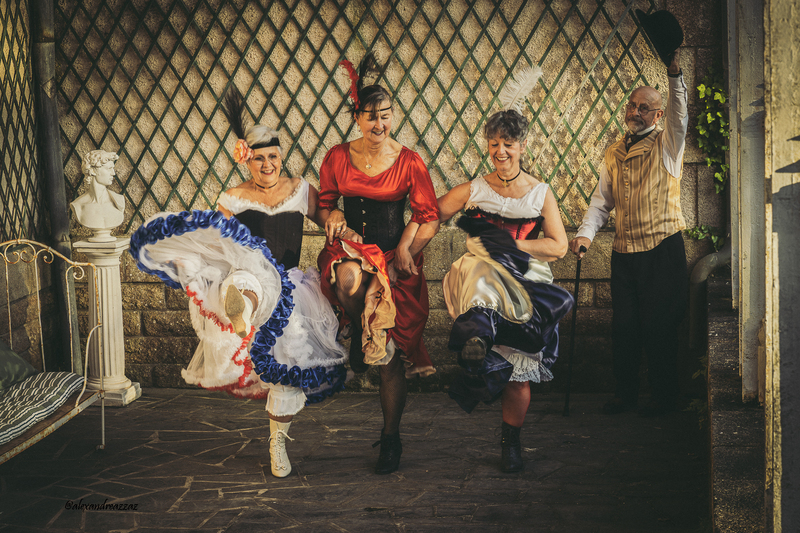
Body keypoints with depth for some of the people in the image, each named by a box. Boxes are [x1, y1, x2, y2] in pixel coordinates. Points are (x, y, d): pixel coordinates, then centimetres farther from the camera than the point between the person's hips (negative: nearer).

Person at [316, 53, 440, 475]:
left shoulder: (409, 163, -1)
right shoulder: (337, 157, 4)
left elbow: (430, 219, 1)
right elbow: (324, 204, 15)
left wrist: (404, 250, -11)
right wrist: (333, 216, -7)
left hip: (395, 255, -1)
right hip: (352, 246, 1)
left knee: (392, 353, -4)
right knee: (348, 277, -40)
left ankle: (391, 438, 13)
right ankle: (357, 339, -8)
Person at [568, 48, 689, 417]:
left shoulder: (667, 145, 0)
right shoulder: (614, 153, 13)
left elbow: (680, 114, -20)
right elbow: (601, 199, 14)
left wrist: (674, 73, -34)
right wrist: (586, 233, -1)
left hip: (662, 248, -4)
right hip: (624, 250, 5)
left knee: (659, 326, -1)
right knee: (624, 326, 8)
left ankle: (663, 397, 12)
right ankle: (625, 394, 20)